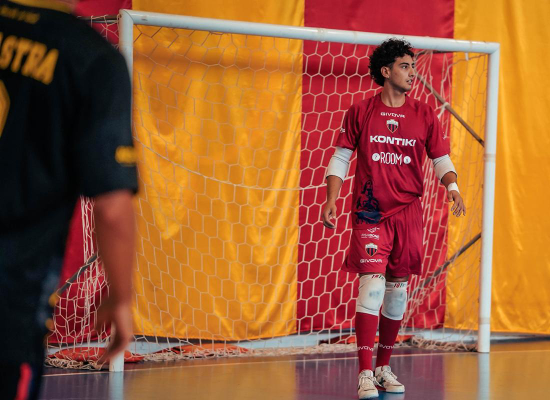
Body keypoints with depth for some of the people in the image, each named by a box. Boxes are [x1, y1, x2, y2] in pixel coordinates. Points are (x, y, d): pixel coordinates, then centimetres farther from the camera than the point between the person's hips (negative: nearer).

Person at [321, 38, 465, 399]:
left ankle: (385, 368, 24)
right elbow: (340, 159, 5)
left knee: (398, 287, 9)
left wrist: (452, 186, -11)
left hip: (408, 212, 3)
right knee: (372, 282, -15)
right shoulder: (360, 113, 2)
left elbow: (442, 158, 9)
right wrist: (331, 202, -5)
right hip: (370, 212, -3)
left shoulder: (424, 115, 6)